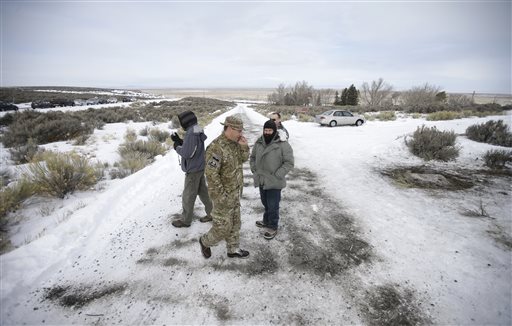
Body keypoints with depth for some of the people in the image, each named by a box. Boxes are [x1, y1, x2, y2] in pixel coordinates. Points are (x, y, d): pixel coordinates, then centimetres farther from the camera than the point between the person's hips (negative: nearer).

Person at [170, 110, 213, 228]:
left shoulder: (191, 134, -24)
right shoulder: (198, 132, 5)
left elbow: (186, 153, -25)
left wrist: (177, 147, -7)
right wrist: (179, 141, 6)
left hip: (193, 170, -9)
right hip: (200, 168, 9)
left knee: (188, 196, 6)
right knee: (203, 192, 19)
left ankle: (185, 220, 21)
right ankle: (212, 213, 28)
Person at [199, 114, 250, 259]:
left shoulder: (234, 143, 1)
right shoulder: (216, 147, -27)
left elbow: (243, 159, 12)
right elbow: (211, 174, -27)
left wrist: (244, 146, -8)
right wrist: (221, 197, -22)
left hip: (235, 193, 8)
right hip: (223, 195, -8)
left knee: (235, 223, 19)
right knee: (223, 227, 5)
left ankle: (233, 249, 37)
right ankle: (205, 241, 33)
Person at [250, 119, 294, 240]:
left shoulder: (283, 144, -16)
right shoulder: (259, 143, 2)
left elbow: (289, 163, -15)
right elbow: (253, 157, 16)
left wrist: (277, 175, -18)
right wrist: (254, 170, 5)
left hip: (274, 182, -6)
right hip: (262, 180, 6)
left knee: (273, 206, 4)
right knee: (265, 203, 23)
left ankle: (272, 227, 23)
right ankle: (266, 221, 44)